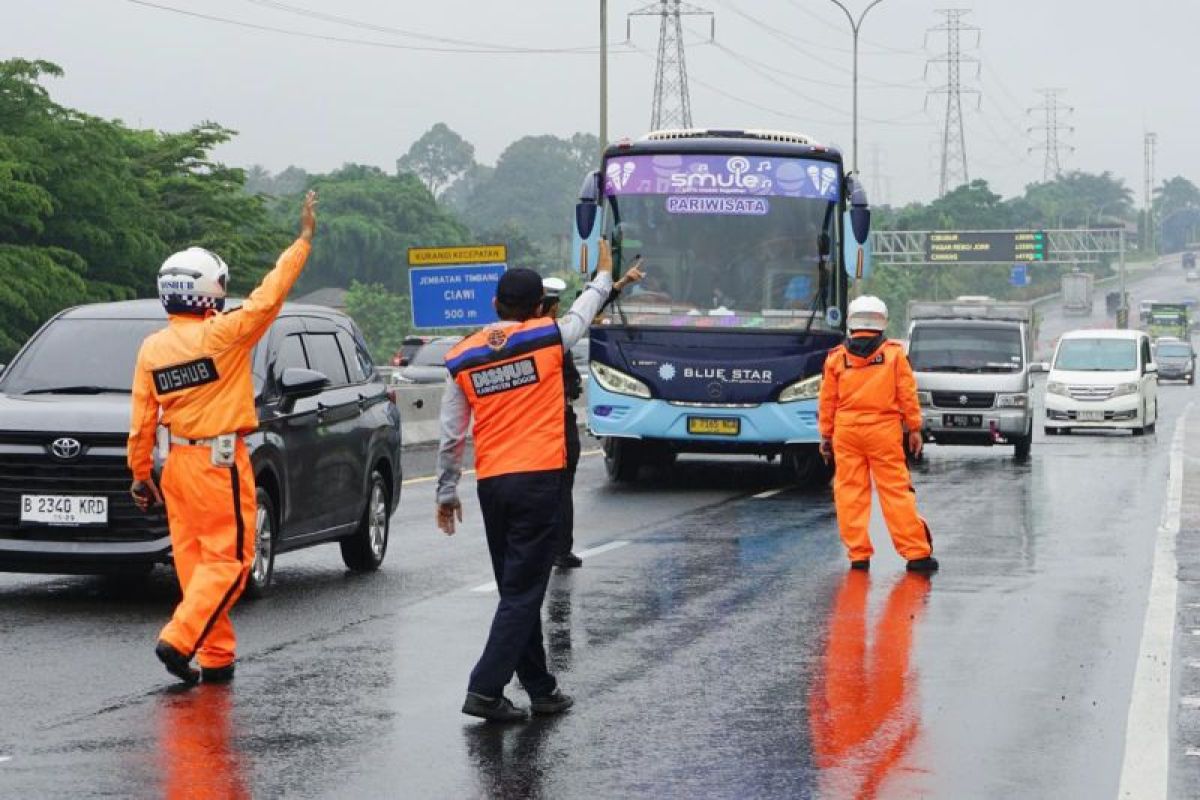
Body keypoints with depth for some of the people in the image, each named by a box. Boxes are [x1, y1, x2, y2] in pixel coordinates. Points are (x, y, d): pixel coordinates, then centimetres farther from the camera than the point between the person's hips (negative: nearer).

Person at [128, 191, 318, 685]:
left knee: (193, 557, 10)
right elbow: (269, 297, -10)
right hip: (220, 463, -6)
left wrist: (140, 473, 15)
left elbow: (142, 420, 6)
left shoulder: (151, 348, 4)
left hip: (177, 463, 6)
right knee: (228, 557, -2)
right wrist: (304, 240, -2)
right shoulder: (222, 335, -12)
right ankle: (179, 640, -15)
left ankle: (217, 656, 13)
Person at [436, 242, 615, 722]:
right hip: (540, 479, -4)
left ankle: (540, 690, 21)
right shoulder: (547, 338, -2)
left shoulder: (462, 359, 5)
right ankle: (485, 690, -13)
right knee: (523, 592, -4)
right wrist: (604, 275, 39)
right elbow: (585, 309, 20)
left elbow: (450, 436, 8)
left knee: (517, 590, 14)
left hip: (491, 484, 4)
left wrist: (446, 494, 18)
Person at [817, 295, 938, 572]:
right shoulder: (894, 354, 1)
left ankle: (858, 554, 3)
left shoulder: (837, 357, 4)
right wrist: (914, 428, 10)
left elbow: (827, 401, 8)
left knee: (850, 492, 5)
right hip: (884, 430, -1)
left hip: (846, 431, 1)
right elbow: (908, 394, 2)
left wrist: (826, 435, 15)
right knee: (895, 490, -1)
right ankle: (916, 553, -2)